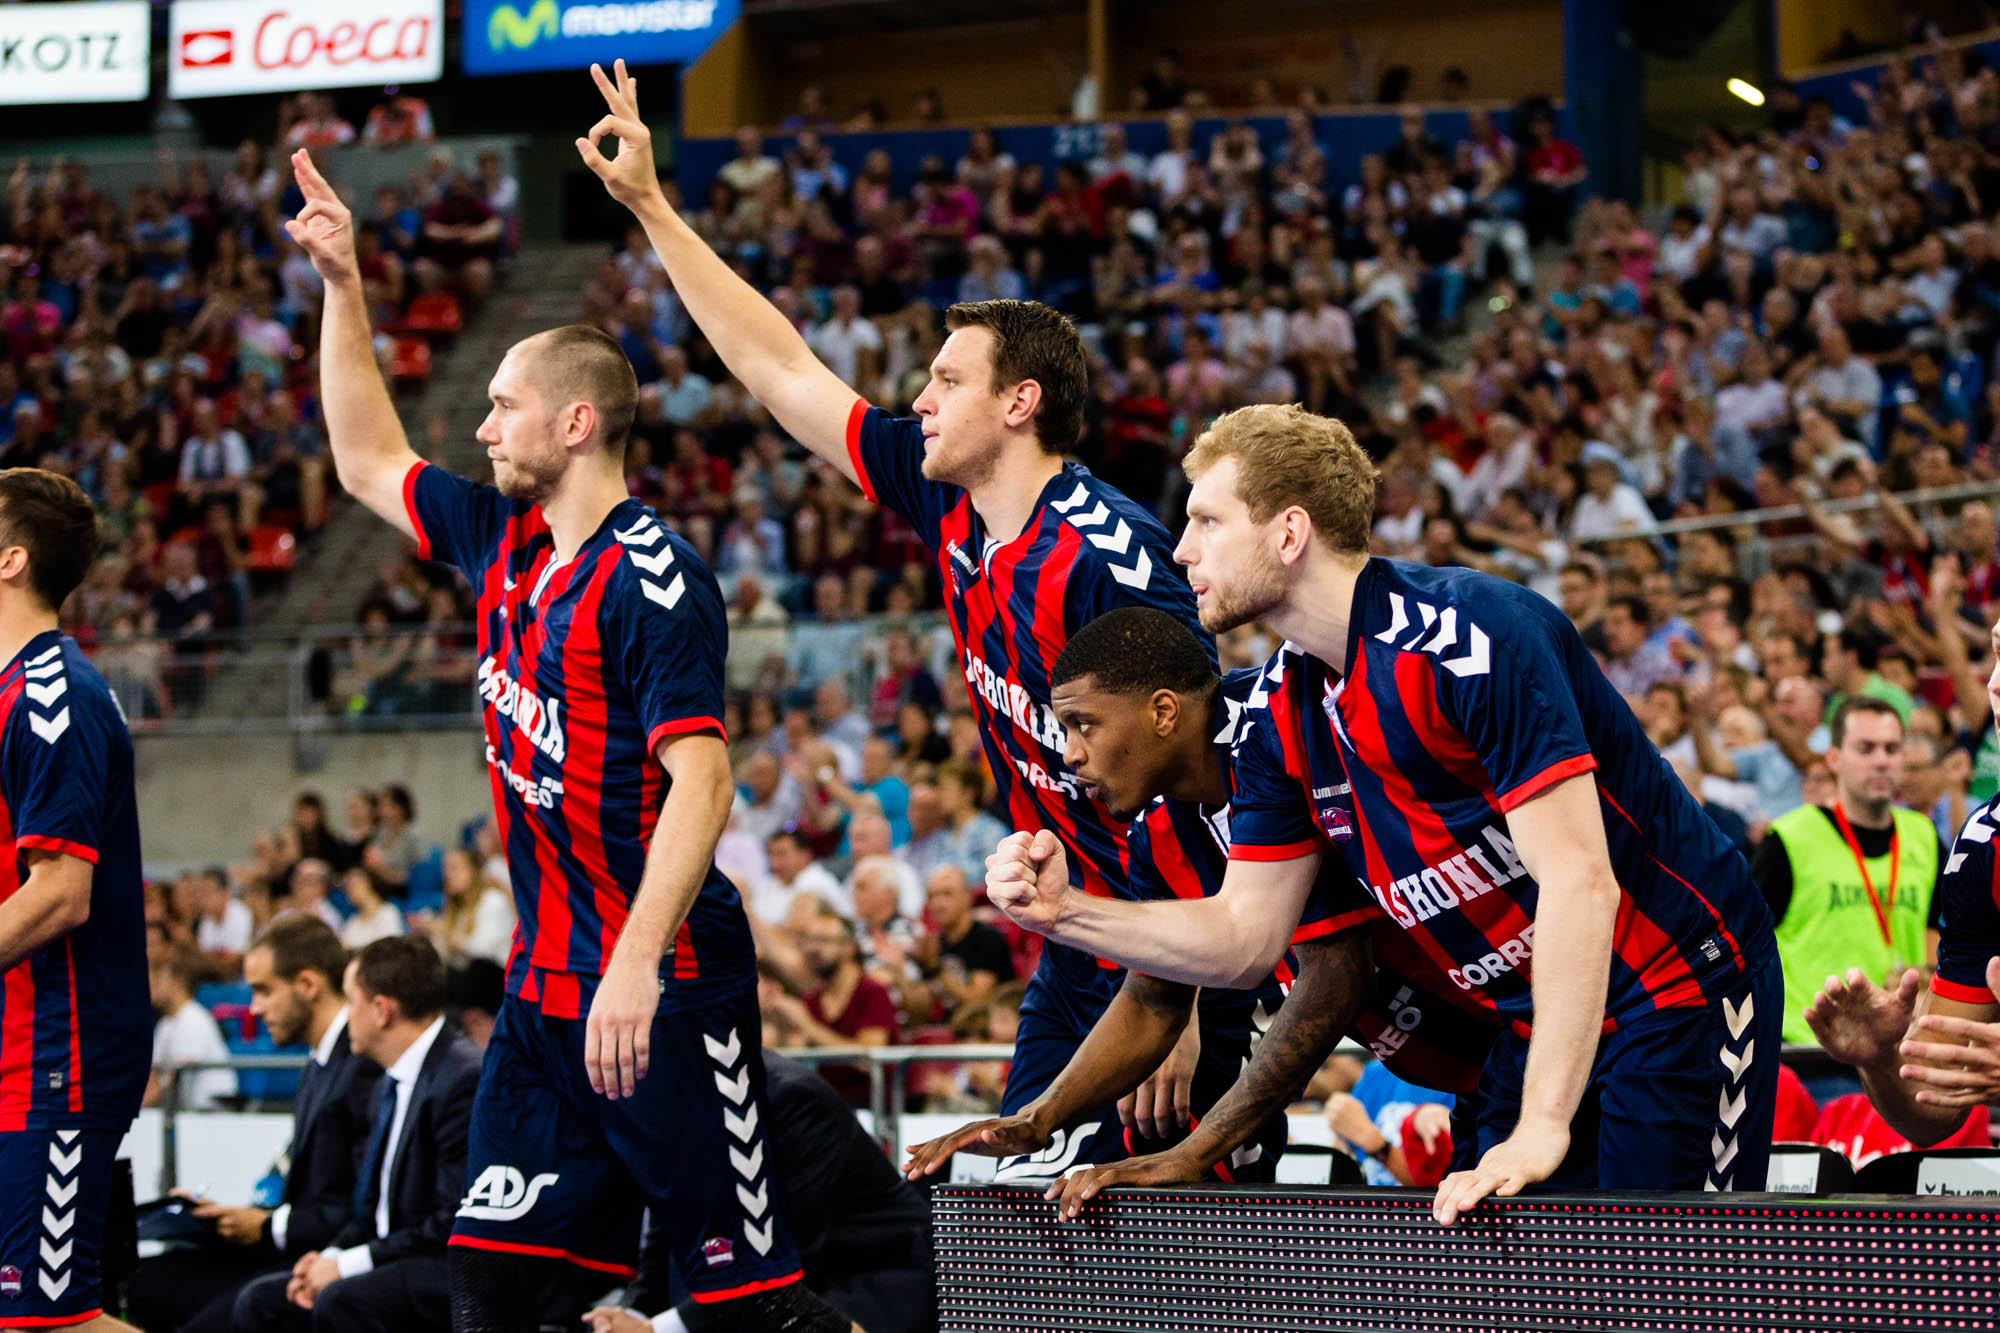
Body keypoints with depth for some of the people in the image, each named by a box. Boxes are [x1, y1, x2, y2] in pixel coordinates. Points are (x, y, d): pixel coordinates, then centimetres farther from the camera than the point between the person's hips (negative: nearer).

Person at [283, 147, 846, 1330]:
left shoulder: (653, 576, -14)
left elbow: (701, 783, -21)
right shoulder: (505, 542, 11)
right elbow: (368, 462, 28)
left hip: (668, 990, -8)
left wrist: (637, 966, -29)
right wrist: (343, 286, 22)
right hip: (547, 986, 8)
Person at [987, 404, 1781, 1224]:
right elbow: (1244, 937, 9)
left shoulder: (1469, 637, -23)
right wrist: (1065, 912, -7)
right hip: (1534, 1025, 8)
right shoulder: (1282, 717, 3)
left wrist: (1541, 1131, -33)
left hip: (1678, 997, -8)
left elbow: (1579, 885, -28)